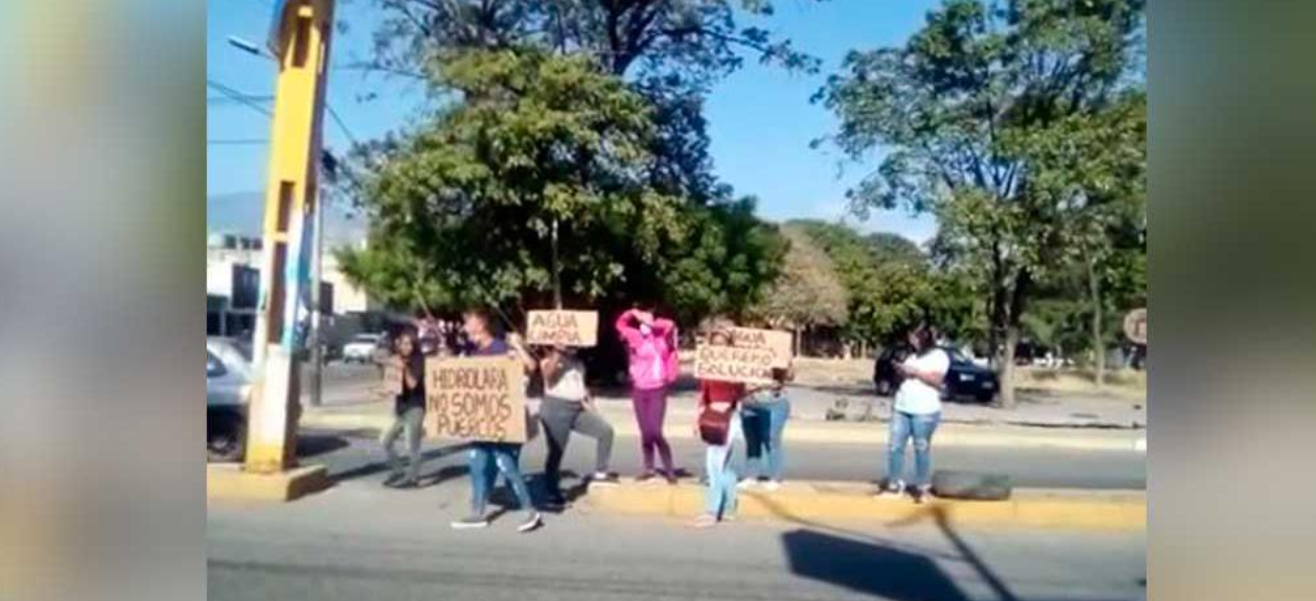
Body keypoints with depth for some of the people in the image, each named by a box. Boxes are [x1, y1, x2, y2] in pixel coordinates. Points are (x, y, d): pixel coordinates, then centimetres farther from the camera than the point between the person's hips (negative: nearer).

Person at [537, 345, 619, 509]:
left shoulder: (577, 362, 18)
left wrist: (591, 406, 15)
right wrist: (558, 352, -24)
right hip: (556, 408, -7)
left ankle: (600, 473, 6)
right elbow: (548, 374, -26)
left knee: (606, 430, -4)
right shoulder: (549, 360, -4)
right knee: (556, 452, -3)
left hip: (578, 409, 7)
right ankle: (553, 494, 7)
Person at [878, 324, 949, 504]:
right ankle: (895, 486, 9)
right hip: (901, 408, 6)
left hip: (925, 411, -6)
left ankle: (922, 489, 9)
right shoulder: (912, 356, 20)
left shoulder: (939, 356, 0)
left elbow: (936, 380, -12)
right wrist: (901, 371, 4)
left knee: (922, 449, 0)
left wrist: (915, 372, -14)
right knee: (894, 446, 2)